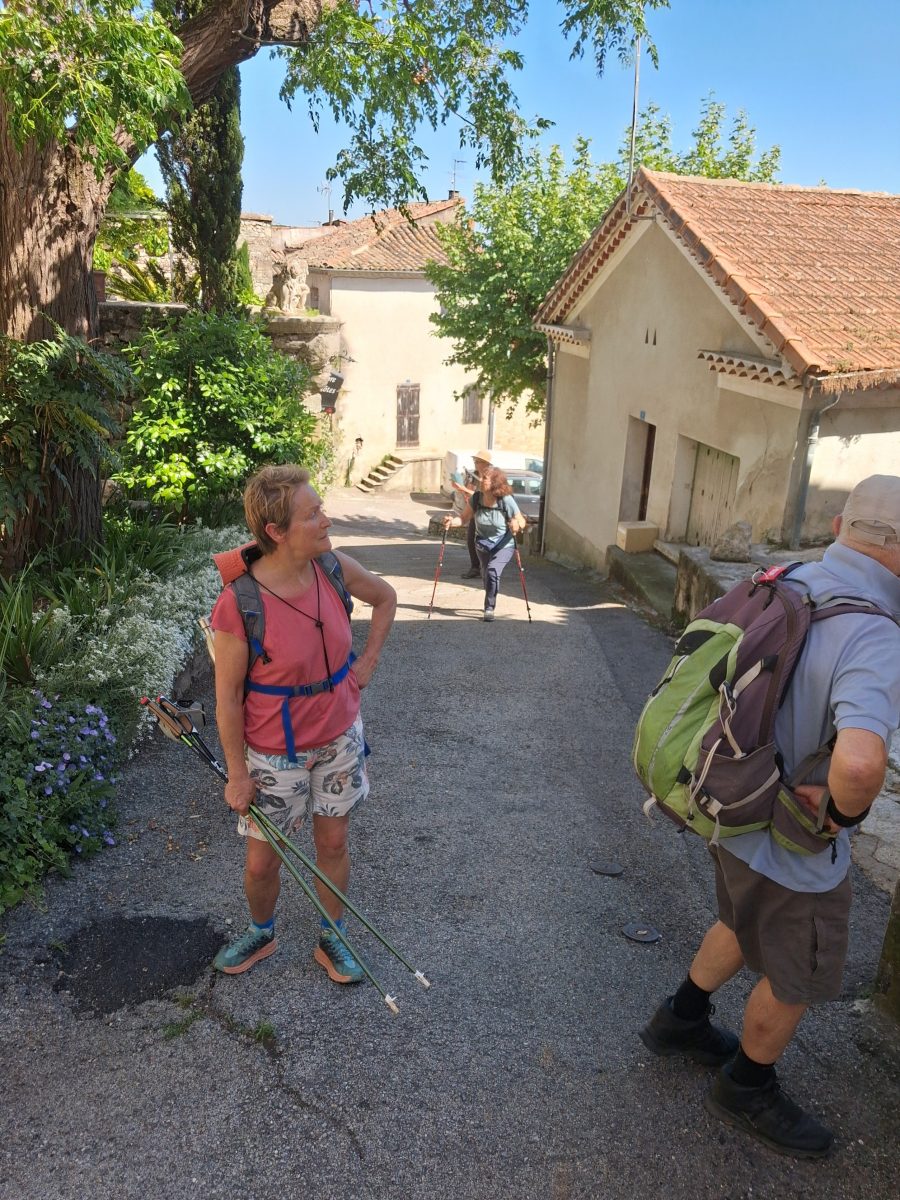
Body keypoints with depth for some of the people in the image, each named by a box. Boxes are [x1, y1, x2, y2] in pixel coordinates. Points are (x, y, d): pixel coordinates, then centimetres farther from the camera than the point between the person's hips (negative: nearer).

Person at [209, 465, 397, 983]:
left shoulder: (334, 567, -13)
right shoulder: (239, 604, -26)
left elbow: (386, 597, 9)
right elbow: (227, 697, -15)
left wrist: (368, 662, 3)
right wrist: (237, 775, -9)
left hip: (340, 738, 4)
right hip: (274, 754, -3)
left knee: (334, 844, 17)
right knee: (262, 864, 12)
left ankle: (332, 939, 42)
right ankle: (261, 934, 45)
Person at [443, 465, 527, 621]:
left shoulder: (506, 500, -22)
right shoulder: (476, 499, -13)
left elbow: (522, 521, -17)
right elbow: (464, 518, -8)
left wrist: (517, 524, -40)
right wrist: (452, 521, -28)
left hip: (503, 545, -4)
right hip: (482, 544, 4)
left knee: (493, 571, -26)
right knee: (486, 576, 17)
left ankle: (489, 608, -11)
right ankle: (490, 605, 45)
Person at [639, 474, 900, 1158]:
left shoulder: (783, 586, -9)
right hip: (796, 848, -7)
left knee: (743, 927, 34)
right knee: (796, 982, 21)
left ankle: (681, 1020, 54)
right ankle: (747, 1090, 46)